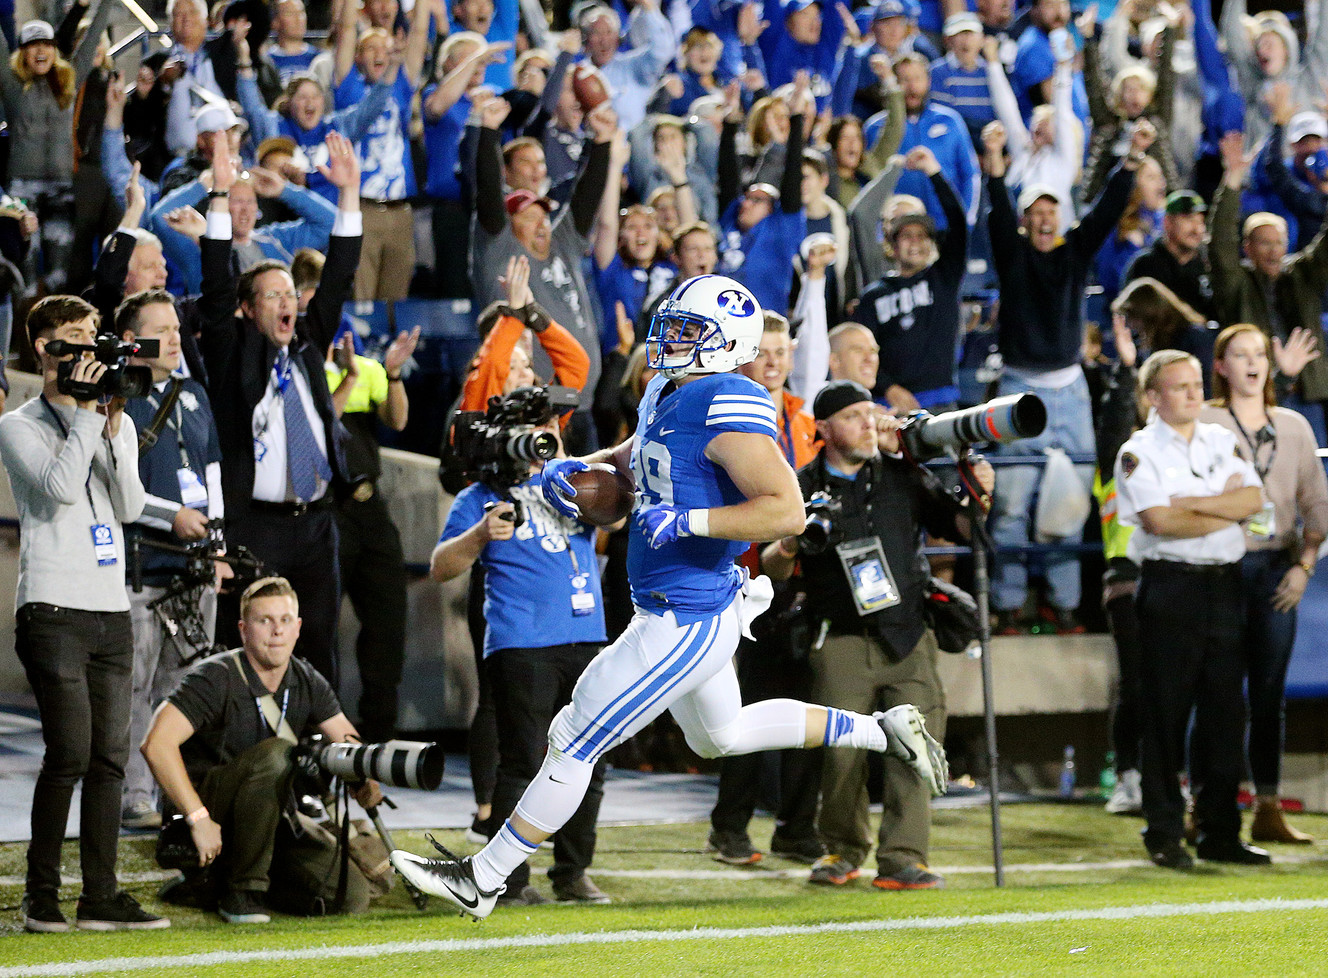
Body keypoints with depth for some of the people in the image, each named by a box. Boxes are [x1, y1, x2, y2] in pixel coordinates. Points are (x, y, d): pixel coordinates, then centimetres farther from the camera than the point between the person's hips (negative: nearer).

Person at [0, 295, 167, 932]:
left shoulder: (115, 423, 18)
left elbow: (129, 508, 5)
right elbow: (60, 488, -16)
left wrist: (113, 427, -3)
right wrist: (83, 413, -11)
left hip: (111, 610, 6)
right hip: (52, 609, -6)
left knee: (110, 758, 2)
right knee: (70, 754, -12)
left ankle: (100, 897, 5)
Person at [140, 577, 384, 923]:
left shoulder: (306, 682, 2)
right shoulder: (218, 678, -18)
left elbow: (348, 741, 7)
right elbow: (157, 743, -29)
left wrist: (366, 780, -18)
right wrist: (199, 818, -33)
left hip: (270, 822, 7)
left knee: (352, 897, -8)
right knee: (274, 754, -34)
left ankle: (221, 877, 12)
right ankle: (242, 891, -21)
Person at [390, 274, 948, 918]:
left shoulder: (726, 407, -22)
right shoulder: (667, 395, 7)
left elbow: (787, 510, -29)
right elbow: (632, 461, 27)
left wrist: (687, 520, -30)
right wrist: (576, 469, 7)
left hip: (685, 623, -11)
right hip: (693, 614, 11)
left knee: (573, 743, -3)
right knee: (721, 735, 31)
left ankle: (481, 881, 6)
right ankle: (883, 730, 34)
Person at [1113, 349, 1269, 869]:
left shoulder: (1222, 441, 14)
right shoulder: (1139, 452, -2)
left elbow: (1253, 499, 1)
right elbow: (1159, 521, -15)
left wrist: (1192, 503, -10)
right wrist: (1227, 510, -5)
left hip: (1225, 585, 5)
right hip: (1171, 587, -5)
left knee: (1224, 712, 6)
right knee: (1166, 714, -3)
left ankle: (1220, 833, 11)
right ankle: (1164, 835, 3)